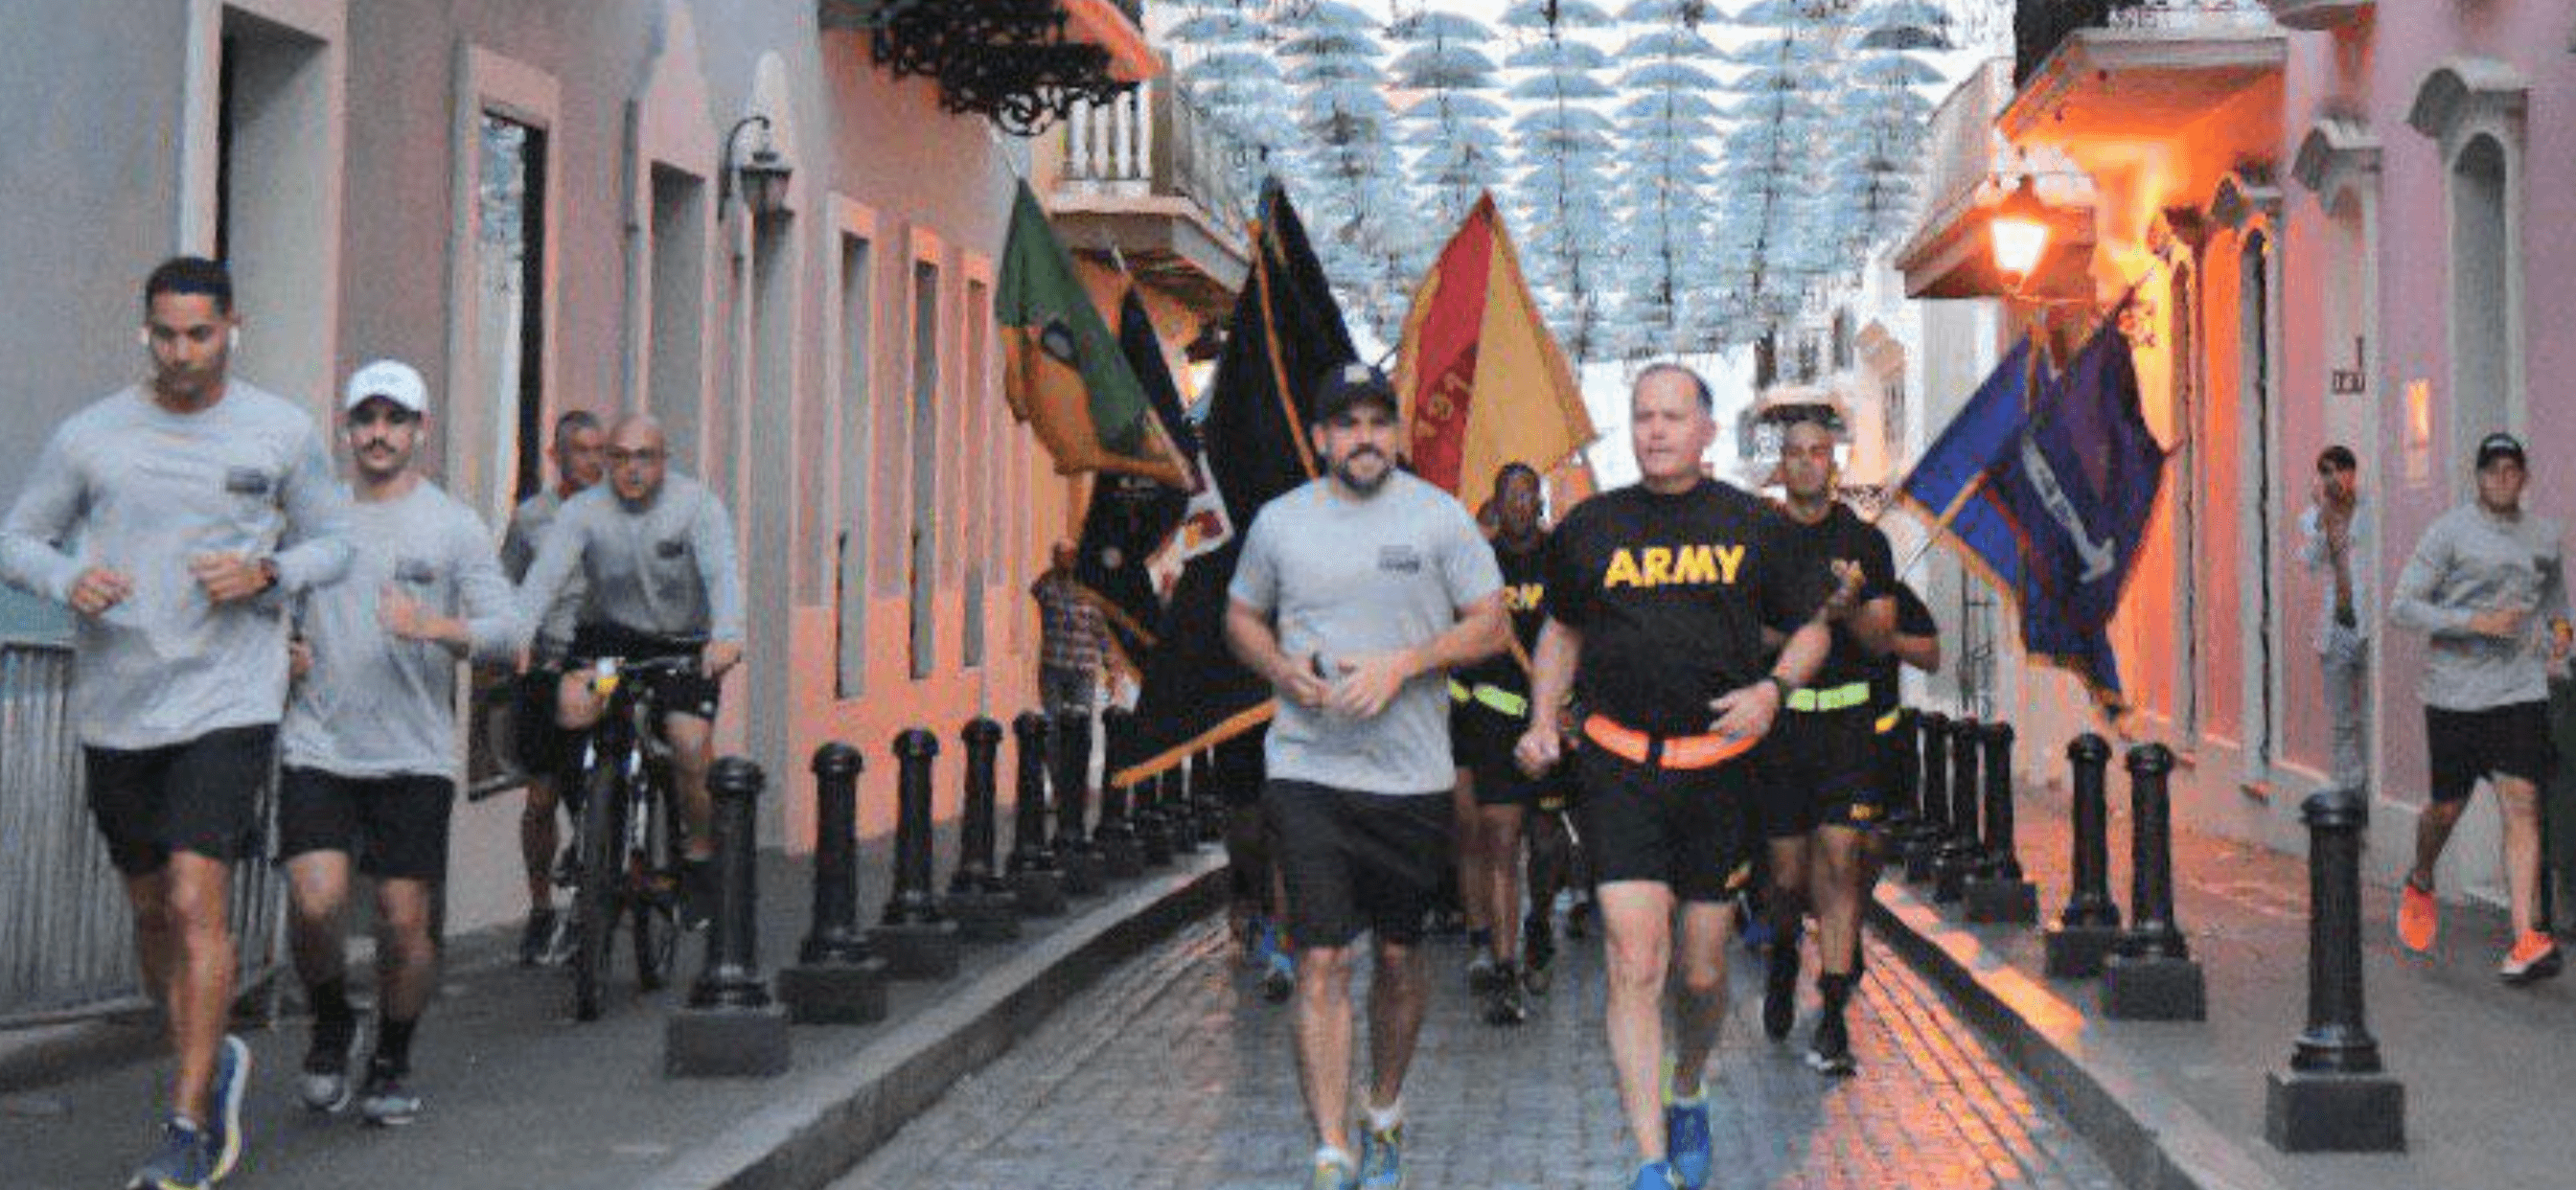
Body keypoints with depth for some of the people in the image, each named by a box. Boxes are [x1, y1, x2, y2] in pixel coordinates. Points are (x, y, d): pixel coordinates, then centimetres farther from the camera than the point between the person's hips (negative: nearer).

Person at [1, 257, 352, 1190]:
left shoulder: (282, 432, 1)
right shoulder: (90, 436, 2)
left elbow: (332, 542, 10)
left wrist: (267, 573, -10)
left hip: (229, 702, -3)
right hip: (117, 710, 3)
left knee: (197, 902, -14)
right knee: (150, 908, 14)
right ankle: (211, 1062, 38)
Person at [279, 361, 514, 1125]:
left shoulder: (455, 526, 3)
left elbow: (503, 631, -5)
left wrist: (434, 627, -24)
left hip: (414, 754, -1)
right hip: (319, 748, 1)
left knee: (405, 920, -1)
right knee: (315, 902, -15)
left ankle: (393, 1064, 21)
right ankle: (330, 1024, 14)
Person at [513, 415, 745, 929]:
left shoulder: (698, 505, -10)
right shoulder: (584, 510, -6)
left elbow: (722, 572, -25)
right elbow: (545, 575, -20)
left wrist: (726, 635, -45)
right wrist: (516, 637, -38)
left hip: (683, 643, -2)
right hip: (608, 635, 2)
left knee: (691, 746, -21)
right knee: (573, 707, -25)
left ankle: (699, 862, 2)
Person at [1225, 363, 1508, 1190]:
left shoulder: (1439, 517, 0)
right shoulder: (1279, 521, 5)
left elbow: (1491, 626, 1)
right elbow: (1241, 617, 17)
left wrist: (1403, 664, -14)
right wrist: (1283, 669, -4)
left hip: (1411, 775, 0)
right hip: (1307, 771, 0)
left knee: (1400, 953, 12)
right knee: (1321, 961, -8)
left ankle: (1385, 1114, 34)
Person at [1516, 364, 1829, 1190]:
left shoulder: (1753, 527, 5)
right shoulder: (1589, 528, 7)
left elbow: (1809, 630, 13)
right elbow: (1562, 630, 21)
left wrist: (1772, 690, -7)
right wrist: (1543, 720, 7)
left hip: (1718, 765, 1)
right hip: (1618, 766, 0)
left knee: (1703, 974, 8)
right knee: (1634, 966, -12)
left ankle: (1688, 1095, 39)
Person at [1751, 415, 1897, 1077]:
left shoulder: (1865, 542, 7)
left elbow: (1883, 642, 6)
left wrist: (1851, 610, -15)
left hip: (1846, 719, 0)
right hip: (1776, 718, 0)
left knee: (1839, 865, -9)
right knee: (1788, 874, 4)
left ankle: (1833, 1018, -8)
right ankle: (1783, 961, 37)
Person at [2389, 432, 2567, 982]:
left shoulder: (2545, 536, 10)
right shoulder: (2449, 531, -5)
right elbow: (2401, 606, -10)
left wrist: (2558, 626, 8)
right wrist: (2475, 621, -19)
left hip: (2520, 691, 2)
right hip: (2454, 692, -2)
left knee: (2522, 807, -10)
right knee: (2448, 808, 8)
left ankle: (2527, 941, -15)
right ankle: (2420, 885, 41)